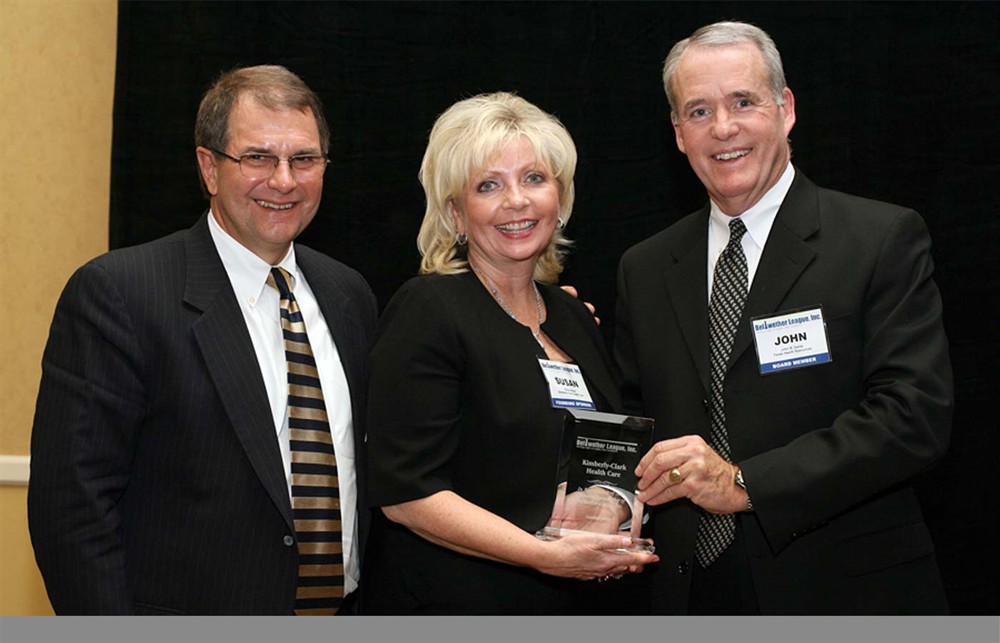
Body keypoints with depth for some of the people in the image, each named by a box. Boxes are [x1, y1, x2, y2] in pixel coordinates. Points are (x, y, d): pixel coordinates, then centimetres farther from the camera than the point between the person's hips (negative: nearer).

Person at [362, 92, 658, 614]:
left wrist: (622, 541, -1)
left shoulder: (574, 318, 9)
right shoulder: (428, 310, -13)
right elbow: (405, 494, -19)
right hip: (448, 607, -7)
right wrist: (549, 555, -26)